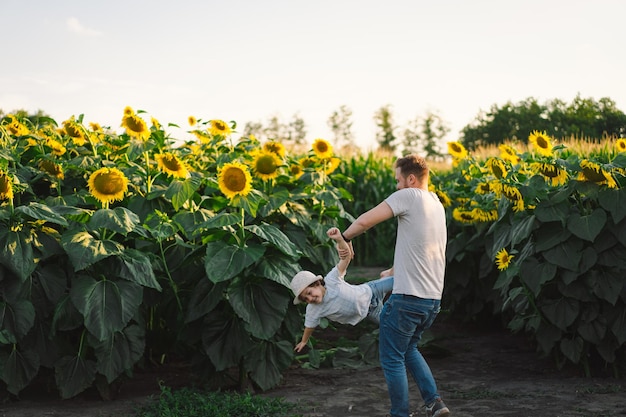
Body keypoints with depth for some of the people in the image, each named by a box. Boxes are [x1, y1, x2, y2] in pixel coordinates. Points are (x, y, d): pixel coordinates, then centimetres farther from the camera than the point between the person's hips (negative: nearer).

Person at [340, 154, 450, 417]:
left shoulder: (409, 196, -10)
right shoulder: (436, 204, 14)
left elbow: (365, 221, -17)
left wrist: (345, 237, 1)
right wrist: (393, 272, 32)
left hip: (408, 298, -8)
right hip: (433, 299, 8)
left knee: (392, 359, 6)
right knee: (409, 348, 26)